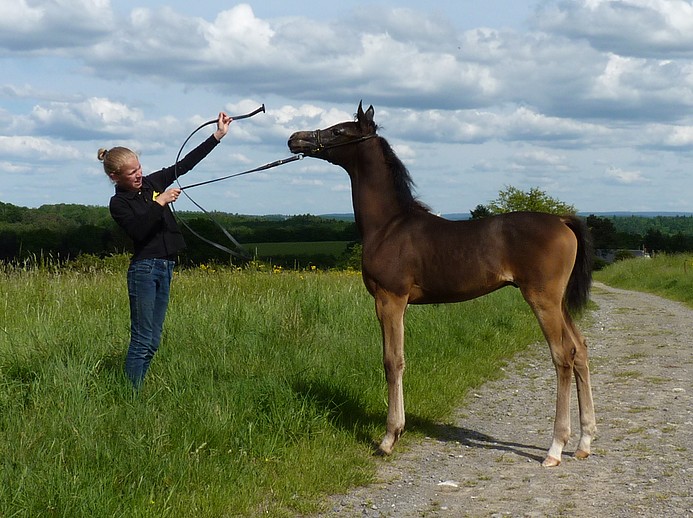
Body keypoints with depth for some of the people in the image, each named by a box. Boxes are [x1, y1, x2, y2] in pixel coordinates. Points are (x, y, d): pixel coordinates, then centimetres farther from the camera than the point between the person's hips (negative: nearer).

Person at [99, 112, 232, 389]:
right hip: (144, 269, -7)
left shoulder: (152, 183, 10)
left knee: (153, 341, 8)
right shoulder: (119, 203, -5)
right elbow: (138, 231, -21)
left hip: (165, 268, 7)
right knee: (142, 341, -9)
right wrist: (159, 203, -22)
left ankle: (137, 392, 13)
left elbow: (185, 164, 12)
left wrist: (217, 136, 9)